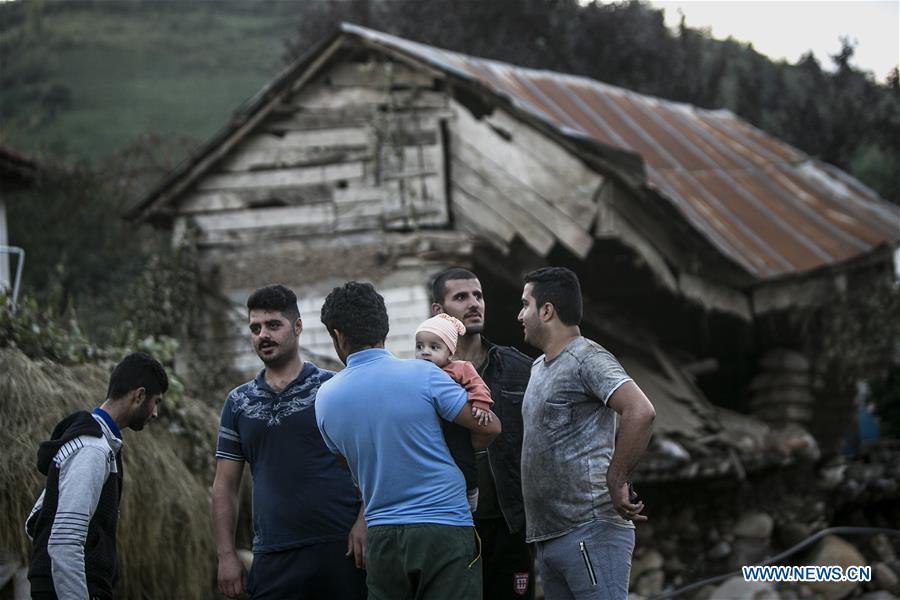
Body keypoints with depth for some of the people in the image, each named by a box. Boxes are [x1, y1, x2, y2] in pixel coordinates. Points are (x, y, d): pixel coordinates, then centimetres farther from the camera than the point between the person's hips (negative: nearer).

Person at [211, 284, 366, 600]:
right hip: (272, 557, 2)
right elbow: (225, 487, 13)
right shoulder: (238, 402, 13)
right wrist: (226, 555, 4)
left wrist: (364, 522, -14)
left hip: (340, 549, -2)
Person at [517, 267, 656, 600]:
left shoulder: (588, 359, -9)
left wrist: (616, 482, -20)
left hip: (589, 533, -9)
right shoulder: (538, 368, 20)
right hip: (547, 536, 9)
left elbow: (640, 412, -23)